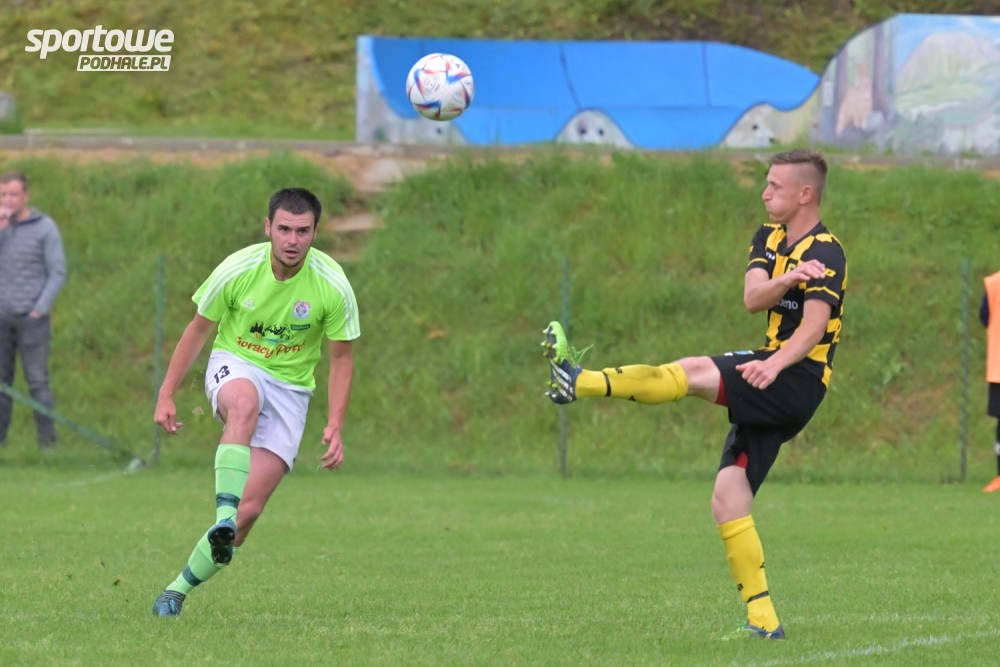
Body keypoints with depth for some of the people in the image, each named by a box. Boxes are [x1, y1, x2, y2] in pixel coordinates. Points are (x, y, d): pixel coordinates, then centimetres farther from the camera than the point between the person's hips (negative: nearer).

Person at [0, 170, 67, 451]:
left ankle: (47, 439, -3)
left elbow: (58, 273, -3)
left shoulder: (45, 228, -1)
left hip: (32, 316, -4)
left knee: (37, 380, -6)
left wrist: (39, 309, -10)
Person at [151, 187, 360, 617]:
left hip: (290, 386, 1)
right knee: (245, 404, -42)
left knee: (250, 510, -11)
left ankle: (178, 590, 2)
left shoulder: (333, 286, -14)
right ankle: (223, 515, -51)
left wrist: (335, 427, -12)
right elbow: (198, 331, 0)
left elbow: (341, 359, -2)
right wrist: (166, 396, -1)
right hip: (234, 366, -1)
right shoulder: (237, 270, -15)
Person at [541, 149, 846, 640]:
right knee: (727, 502, 0)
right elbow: (752, 298, -3)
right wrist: (789, 278, -24)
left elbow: (815, 324, -25)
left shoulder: (824, 254, -9)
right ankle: (763, 621, -1)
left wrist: (774, 364, -42)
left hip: (797, 379, -9)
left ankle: (581, 382, -30)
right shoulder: (769, 240, 15)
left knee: (695, 372, -28)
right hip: (770, 394, 9)